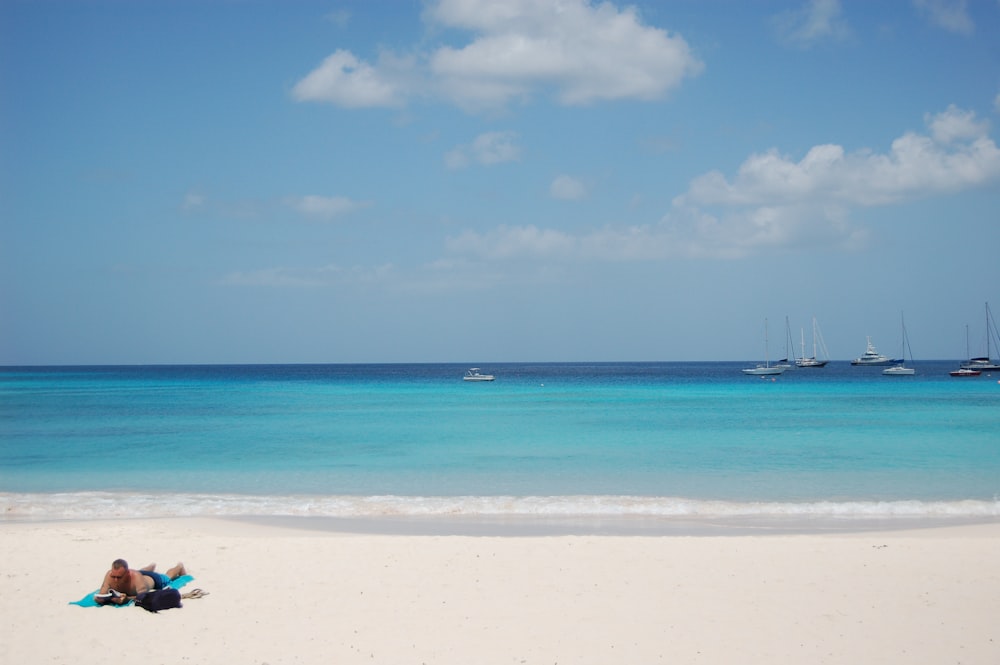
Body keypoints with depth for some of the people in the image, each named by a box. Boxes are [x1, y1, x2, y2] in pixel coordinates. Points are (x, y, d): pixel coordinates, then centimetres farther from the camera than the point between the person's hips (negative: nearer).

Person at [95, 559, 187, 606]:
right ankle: (153, 566, 76)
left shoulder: (136, 577, -52)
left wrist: (127, 599, -73)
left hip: (154, 579, -3)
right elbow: (101, 594, -36)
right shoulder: (109, 575, -42)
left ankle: (180, 566, 66)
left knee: (168, 577, 33)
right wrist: (99, 598, -60)